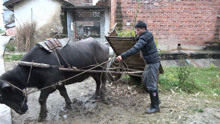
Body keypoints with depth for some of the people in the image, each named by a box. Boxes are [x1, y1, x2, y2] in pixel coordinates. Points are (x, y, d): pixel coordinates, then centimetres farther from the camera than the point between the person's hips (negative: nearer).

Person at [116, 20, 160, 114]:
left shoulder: (144, 37, -19)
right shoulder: (147, 35, 11)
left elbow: (135, 49, -34)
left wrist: (122, 56, -40)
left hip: (153, 63, -10)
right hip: (150, 62, 10)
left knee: (151, 85, -5)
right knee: (145, 81, 19)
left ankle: (155, 107, 7)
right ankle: (156, 100, 33)